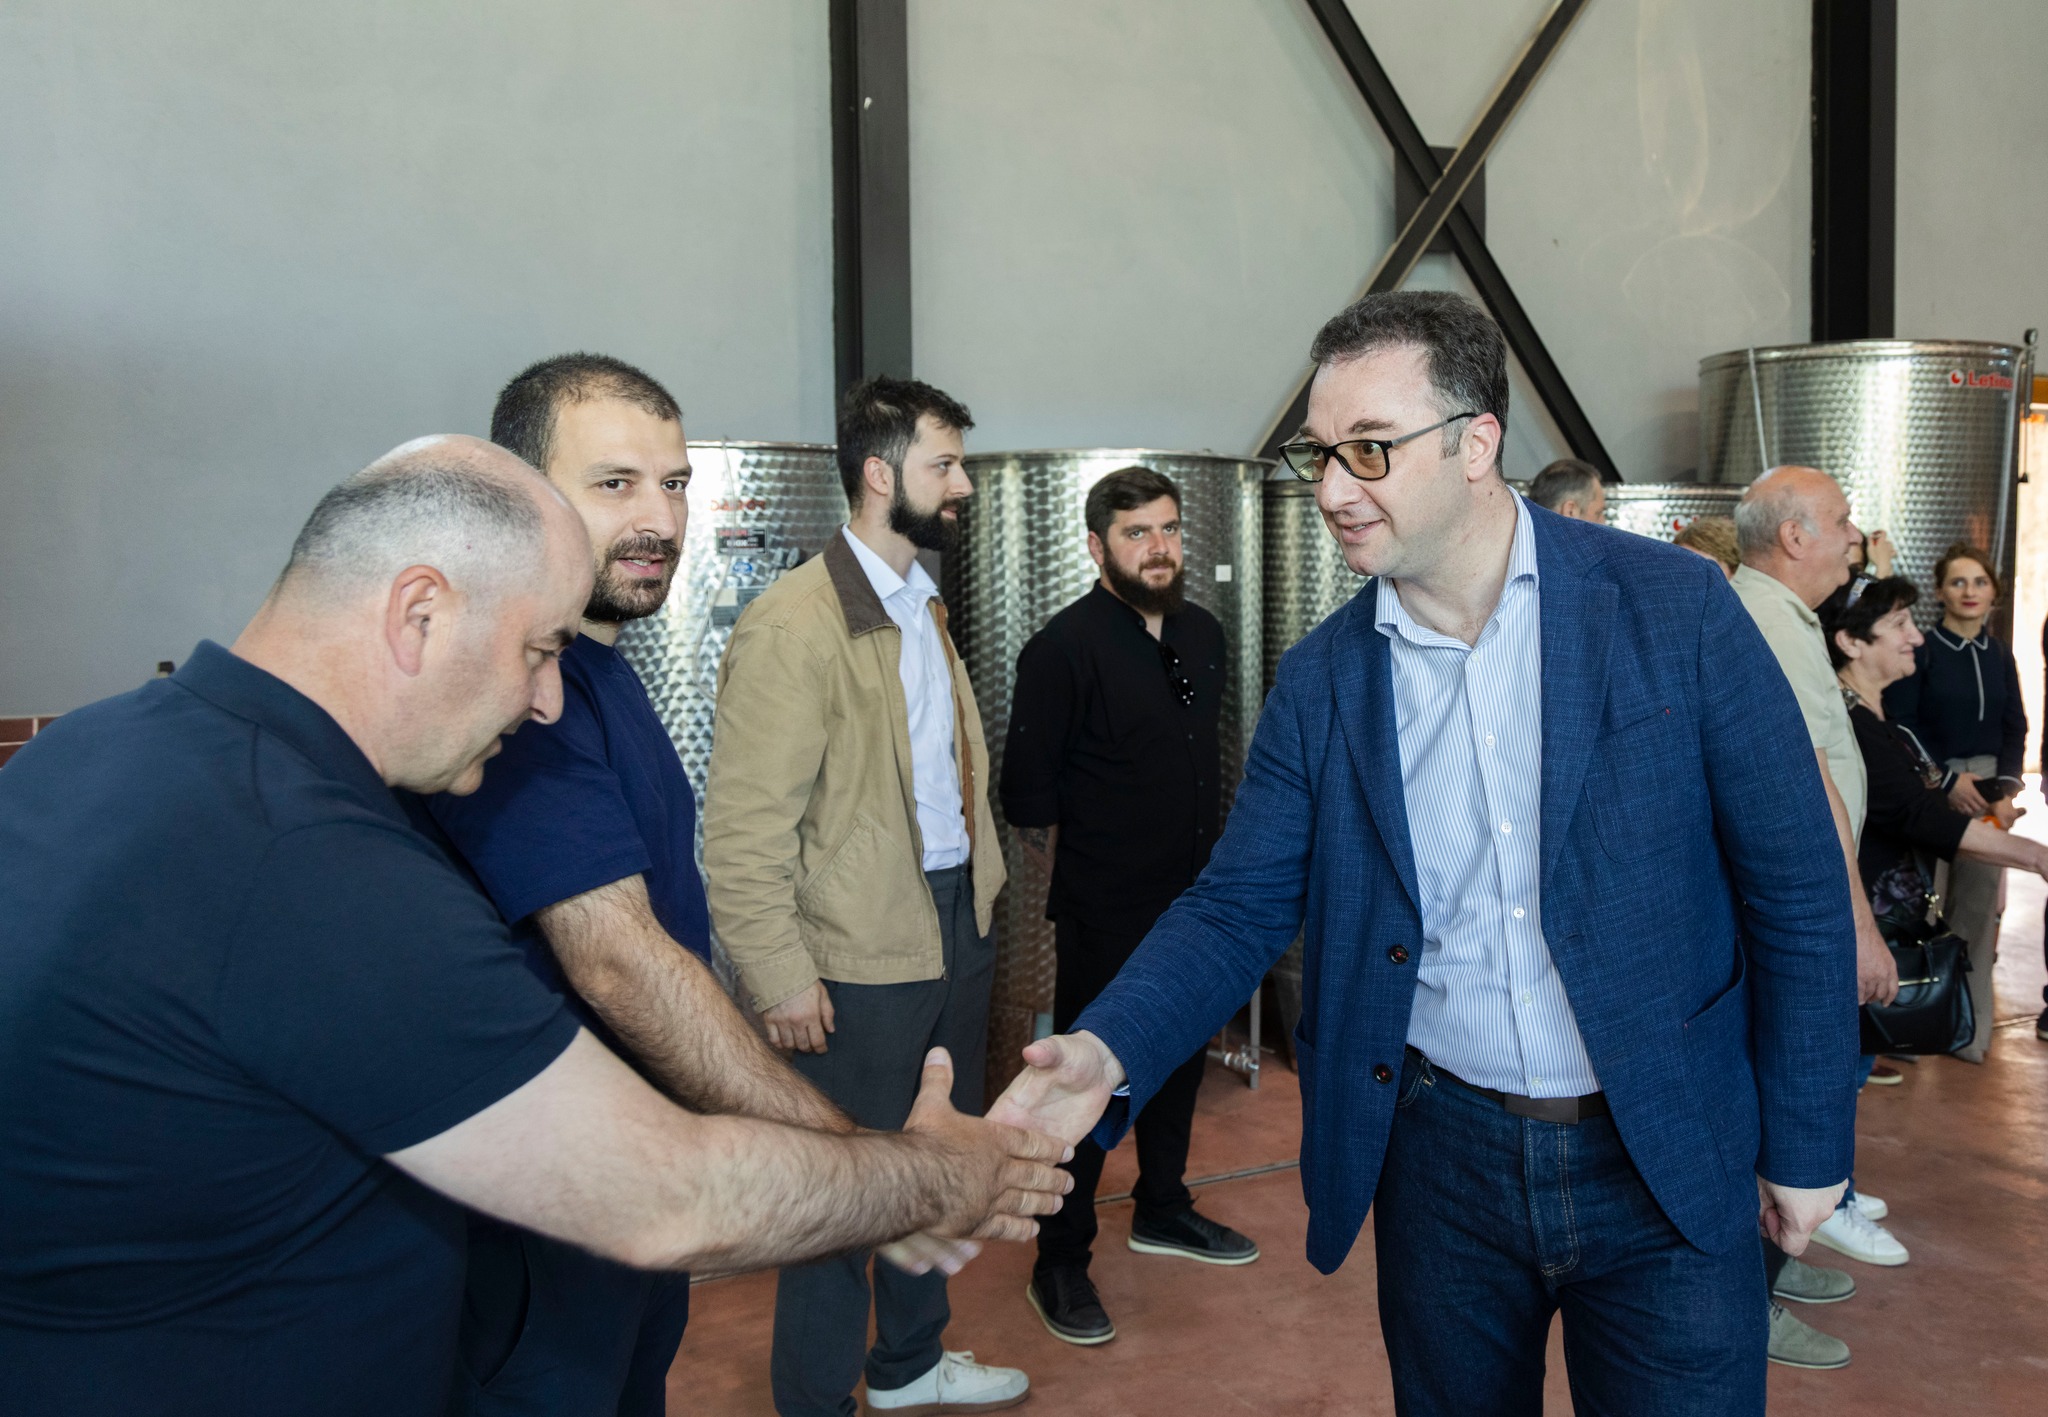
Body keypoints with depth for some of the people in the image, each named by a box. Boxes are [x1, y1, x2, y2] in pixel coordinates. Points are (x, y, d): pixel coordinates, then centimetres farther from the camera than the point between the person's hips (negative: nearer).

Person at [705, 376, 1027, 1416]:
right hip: (861, 955, -8)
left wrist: (979, 882, 9)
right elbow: (742, 830, -19)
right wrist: (782, 977, -18)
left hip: (957, 925, 9)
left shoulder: (923, 605, 11)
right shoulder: (792, 623, -17)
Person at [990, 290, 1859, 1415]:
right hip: (1440, 1153, 2)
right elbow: (1240, 904, -3)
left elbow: (1795, 885, -5)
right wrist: (1109, 1052, -21)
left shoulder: (1672, 605, -10)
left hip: (1668, 1160, -2)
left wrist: (1806, 1144, -2)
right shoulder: (1319, 678, -3)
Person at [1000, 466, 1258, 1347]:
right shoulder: (1066, 647, -15)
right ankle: (1059, 1267, 18)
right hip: (1106, 918, -7)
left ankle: (1161, 1210, 41)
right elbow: (1026, 793, -12)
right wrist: (1078, 878, -2)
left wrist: (1209, 866, 16)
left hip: (1192, 902, 7)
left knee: (1181, 1059, 20)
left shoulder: (1202, 633, 6)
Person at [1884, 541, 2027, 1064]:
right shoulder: (1920, 651, -5)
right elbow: (1901, 726, -8)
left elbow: (2015, 725, 13)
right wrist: (1949, 779, -12)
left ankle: (1971, 1025, 14)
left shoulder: (1999, 653, 10)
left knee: (1978, 908, 5)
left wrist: (2008, 779, -2)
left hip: (1988, 790, 4)